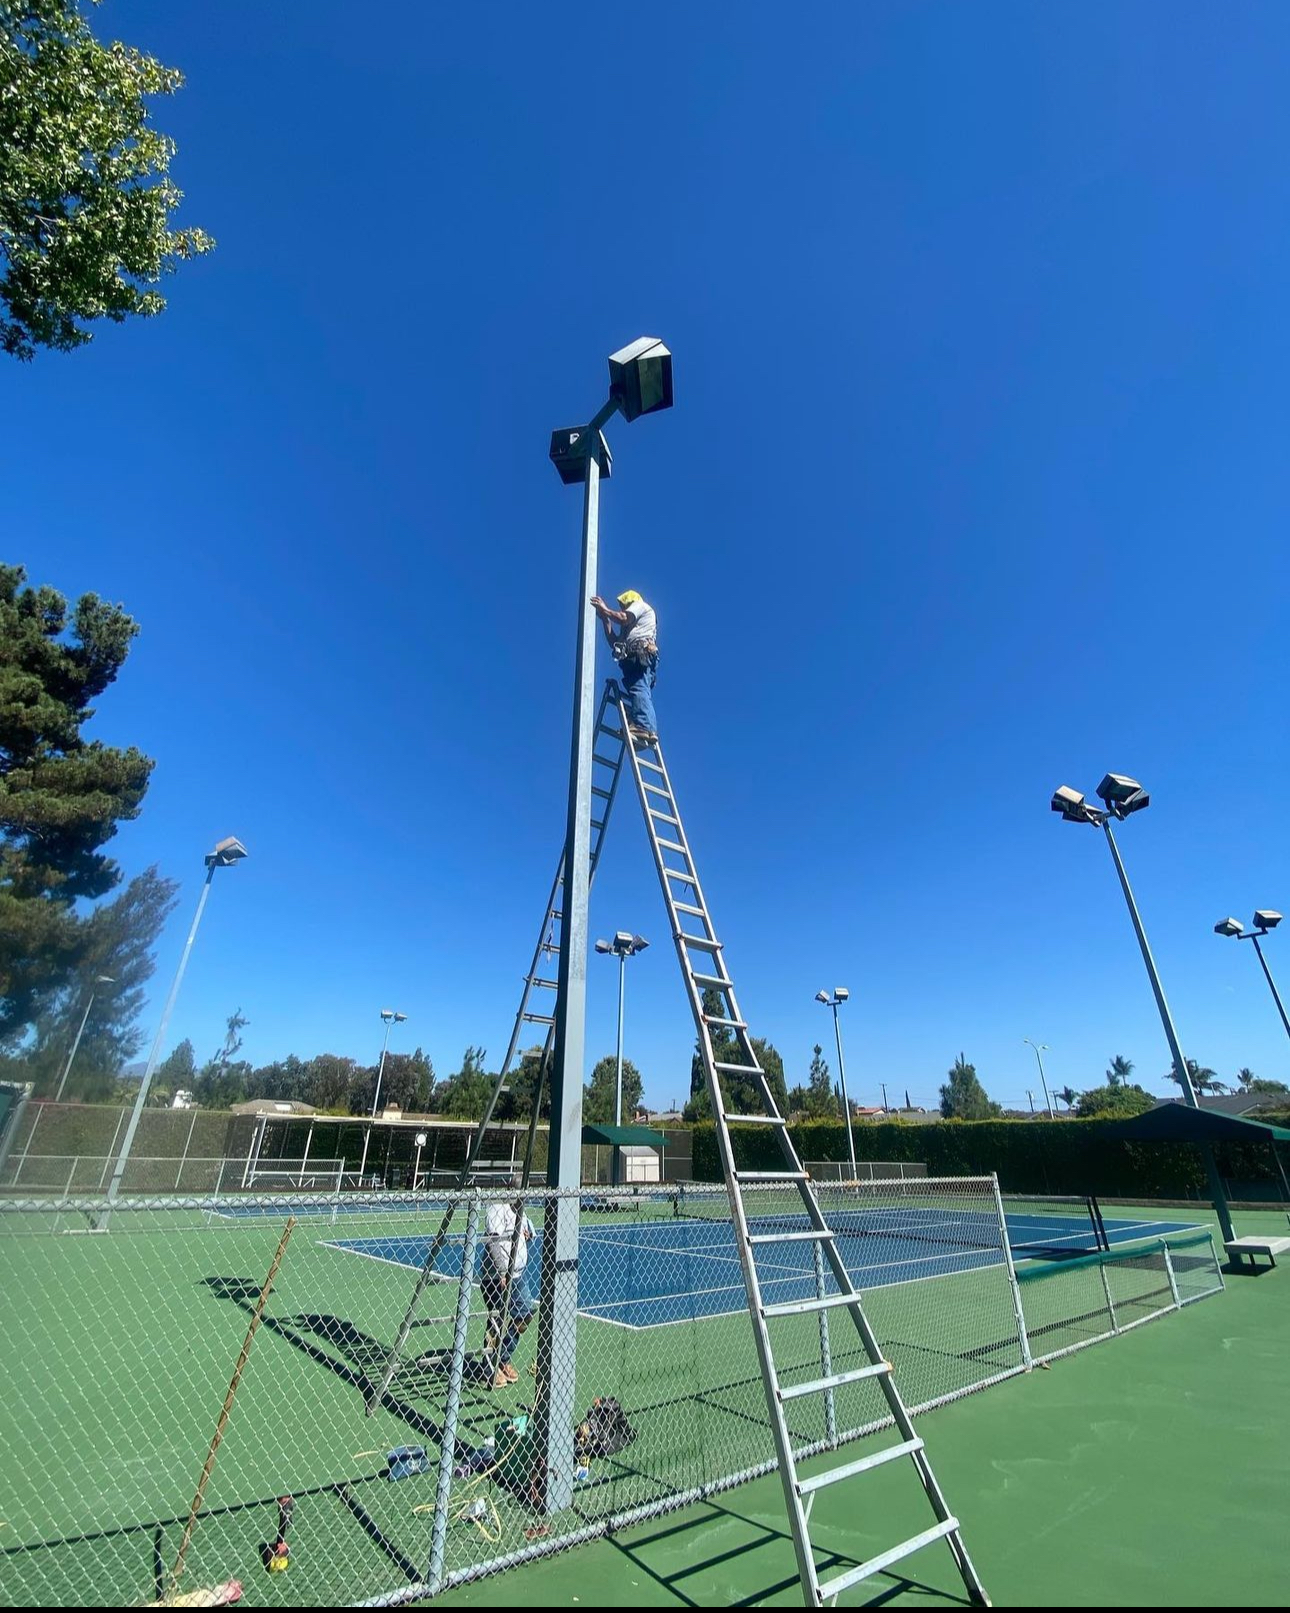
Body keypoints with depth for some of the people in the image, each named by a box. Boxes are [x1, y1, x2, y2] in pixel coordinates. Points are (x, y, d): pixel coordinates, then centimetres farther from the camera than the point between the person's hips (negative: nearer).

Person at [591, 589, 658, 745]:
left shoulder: (640, 605, 19)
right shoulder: (630, 627, 41)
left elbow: (623, 618, -2)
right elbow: (614, 643, 30)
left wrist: (605, 609, 12)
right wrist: (605, 619, 31)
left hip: (641, 654, -9)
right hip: (634, 658, 9)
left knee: (638, 689, -26)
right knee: (642, 694, -7)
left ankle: (644, 728, -43)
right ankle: (649, 732, -20)